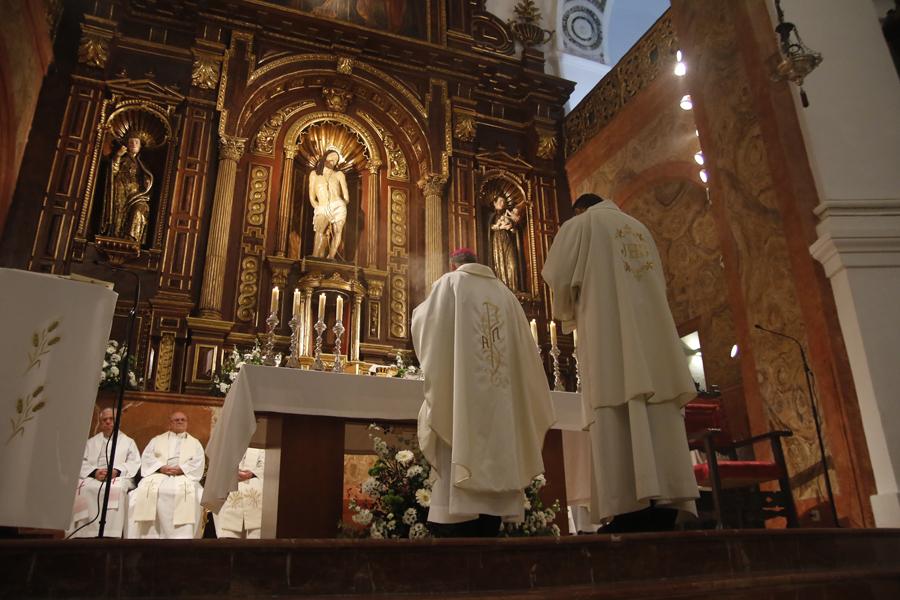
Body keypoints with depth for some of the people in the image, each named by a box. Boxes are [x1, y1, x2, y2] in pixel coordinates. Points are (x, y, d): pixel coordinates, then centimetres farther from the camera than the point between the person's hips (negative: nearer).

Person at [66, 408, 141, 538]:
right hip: (93, 477, 2)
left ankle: (110, 534, -43)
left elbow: (134, 463, 7)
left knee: (116, 488, -38)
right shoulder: (91, 442, 26)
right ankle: (80, 532, -30)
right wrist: (95, 472, -12)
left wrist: (116, 471, -14)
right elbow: (82, 462, 10)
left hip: (118, 477, -2)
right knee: (81, 487, -33)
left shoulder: (128, 442, 21)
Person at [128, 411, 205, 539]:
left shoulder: (195, 442, 24)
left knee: (187, 492, -36)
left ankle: (181, 536, -40)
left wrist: (181, 469, -10)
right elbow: (147, 457, 11)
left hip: (184, 476, -1)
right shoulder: (157, 439, 27)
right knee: (147, 490, -33)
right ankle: (147, 534, -29)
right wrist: (161, 467, -9)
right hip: (158, 474, 1)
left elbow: (198, 462, 8)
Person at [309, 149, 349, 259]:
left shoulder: (339, 174, 19)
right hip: (322, 209, -2)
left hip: (338, 207, 2)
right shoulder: (314, 174, 20)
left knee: (337, 232, -18)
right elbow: (312, 198, 14)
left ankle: (330, 259, -18)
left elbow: (346, 197, 16)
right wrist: (318, 208, -1)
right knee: (321, 231, -27)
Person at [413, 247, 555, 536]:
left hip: (463, 390, -4)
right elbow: (522, 346, 16)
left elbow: (422, 322, 8)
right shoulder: (504, 292, 17)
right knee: (495, 458, 5)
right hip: (500, 396, 4)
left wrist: (420, 310, 29)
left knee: (464, 457, -6)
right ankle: (489, 533, 4)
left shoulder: (449, 283, 6)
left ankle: (469, 534, -10)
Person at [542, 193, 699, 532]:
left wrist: (570, 314, 19)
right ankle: (665, 506, -9)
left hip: (608, 333, -5)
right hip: (651, 331, 6)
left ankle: (632, 512, -19)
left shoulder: (581, 224, 10)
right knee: (657, 421, -2)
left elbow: (558, 275, 1)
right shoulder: (640, 229, 27)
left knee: (619, 424, -12)